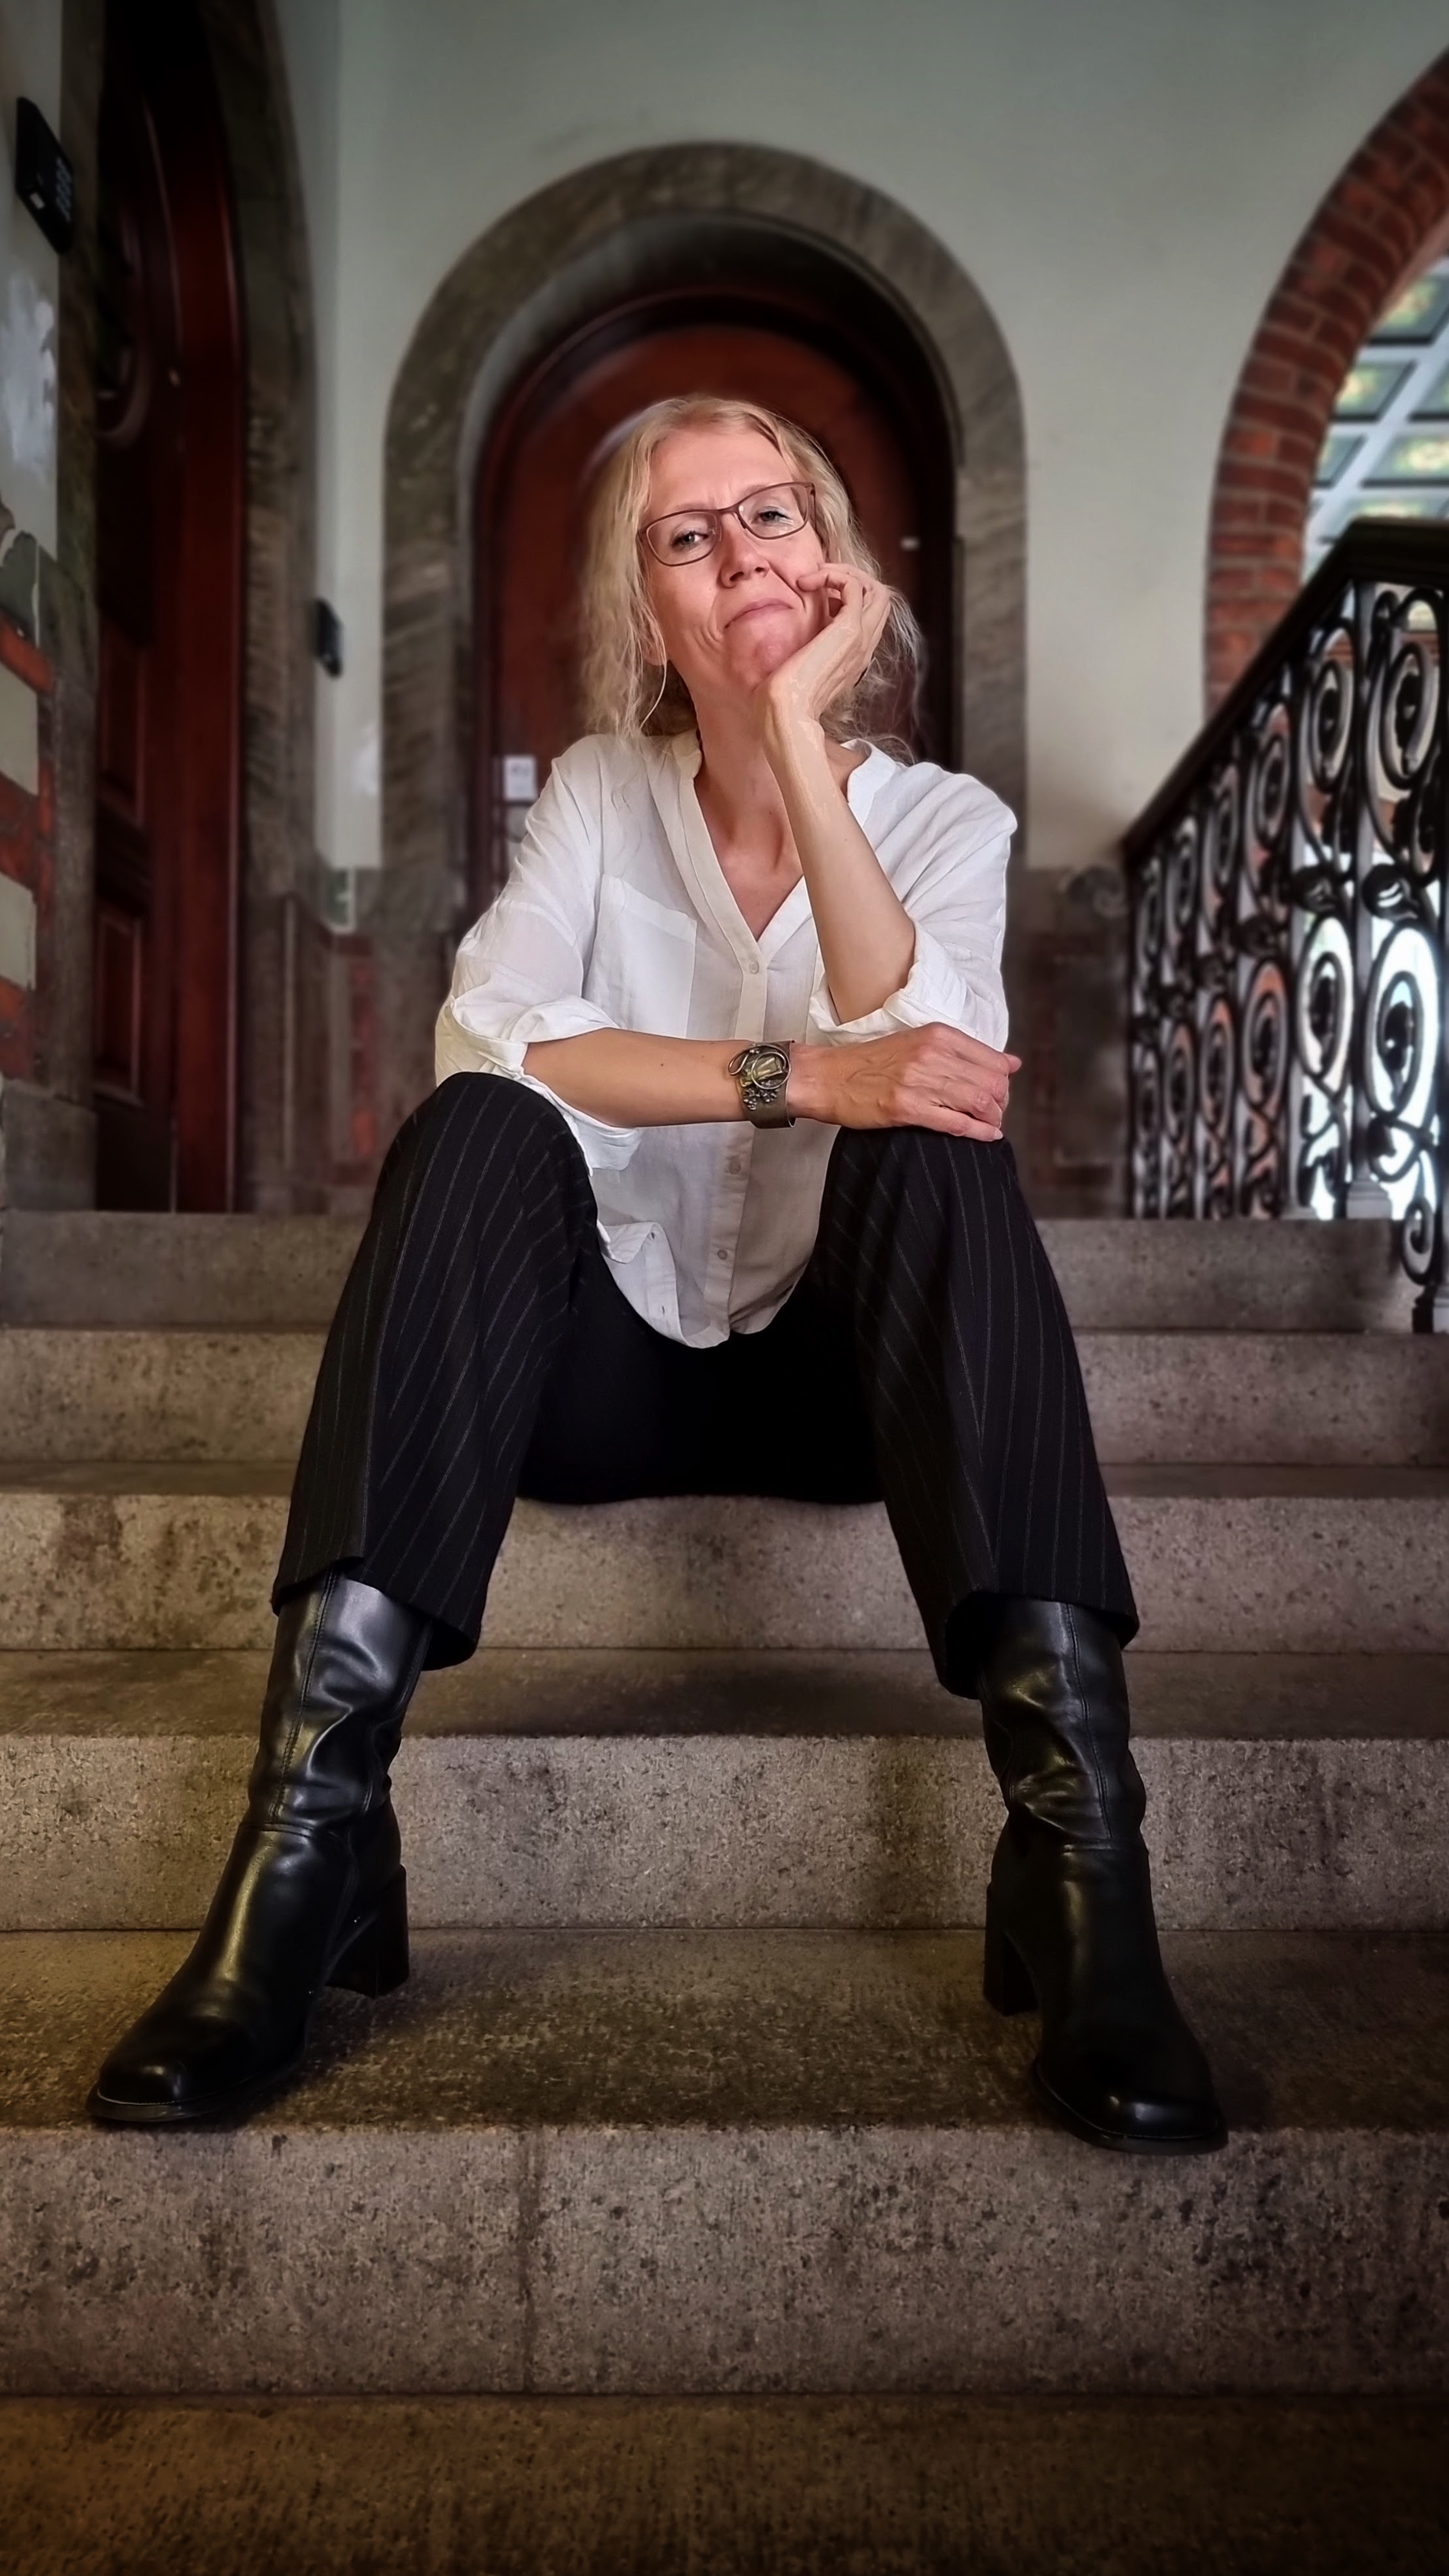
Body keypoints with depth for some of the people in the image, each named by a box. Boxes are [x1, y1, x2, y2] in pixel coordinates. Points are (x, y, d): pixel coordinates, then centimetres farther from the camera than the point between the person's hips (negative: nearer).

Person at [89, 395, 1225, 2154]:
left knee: (938, 1138, -29)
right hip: (619, 1363, 1)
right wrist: (795, 1074, -27)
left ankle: (1078, 1850, -39)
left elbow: (907, 1050, -20)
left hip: (843, 1376, 0)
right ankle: (309, 1833, -36)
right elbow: (486, 1031, -17)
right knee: (478, 1131, -27)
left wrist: (800, 726, -19)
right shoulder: (599, 792, 4)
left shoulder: (946, 818, 2)